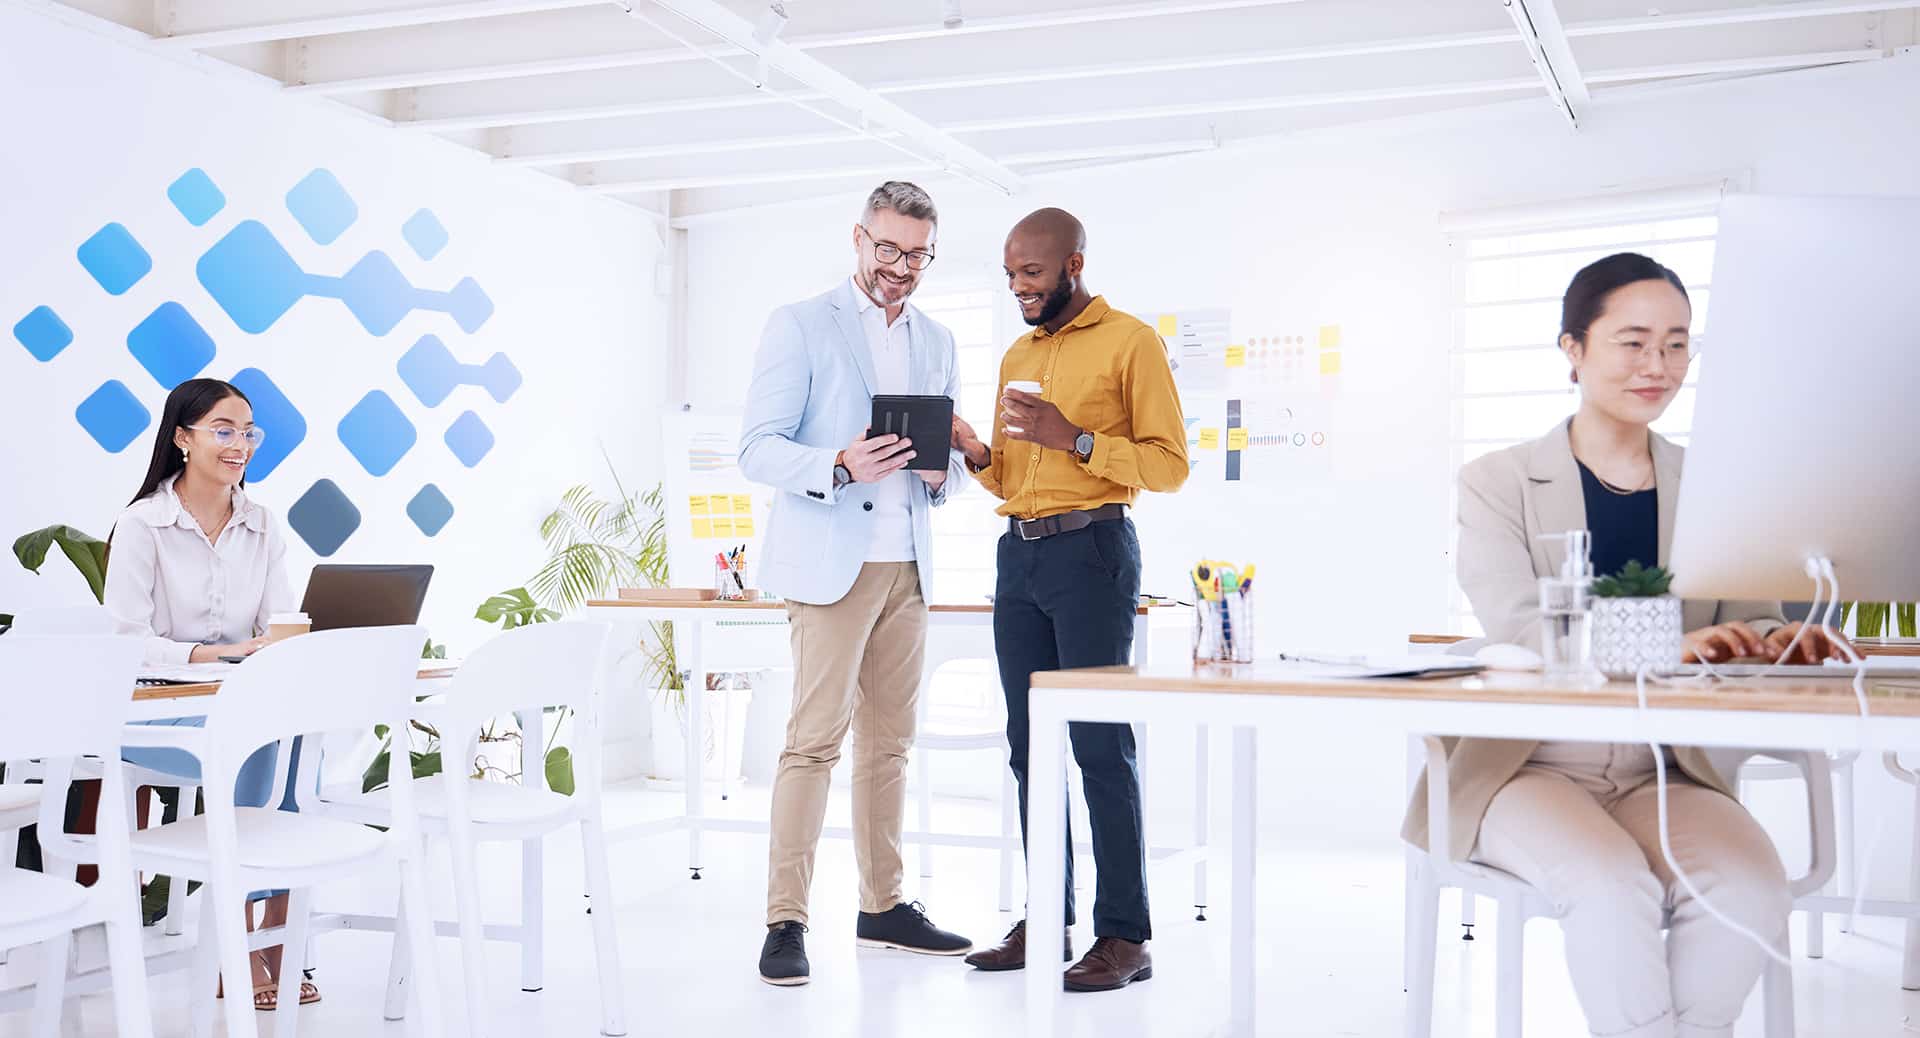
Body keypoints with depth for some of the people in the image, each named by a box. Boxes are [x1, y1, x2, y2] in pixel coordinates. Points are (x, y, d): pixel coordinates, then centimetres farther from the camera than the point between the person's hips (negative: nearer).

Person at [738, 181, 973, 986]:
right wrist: (840, 465, -24)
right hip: (830, 564, -6)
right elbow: (758, 449, -7)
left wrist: (941, 470, -5)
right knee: (815, 738, -9)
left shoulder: (938, 343, 17)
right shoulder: (800, 325, 0)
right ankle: (785, 921, -4)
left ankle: (883, 906, 19)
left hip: (907, 566, 6)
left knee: (889, 740, 10)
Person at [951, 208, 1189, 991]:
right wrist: (978, 455, 1)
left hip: (1090, 550, -7)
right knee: (1029, 744, 7)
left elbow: (1169, 463, -7)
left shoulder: (1130, 341, -1)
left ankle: (1125, 935, -3)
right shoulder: (1016, 355, 19)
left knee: (1101, 743, -8)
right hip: (1017, 552, 7)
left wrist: (1075, 438, -17)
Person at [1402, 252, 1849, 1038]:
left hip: (1666, 774, 3)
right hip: (1528, 766, -3)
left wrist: (1779, 645, -22)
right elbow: (1517, 629, -15)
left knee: (1751, 890, -26)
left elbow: (1751, 620, 4)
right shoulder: (1497, 484, 1)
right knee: (1612, 884, -31)